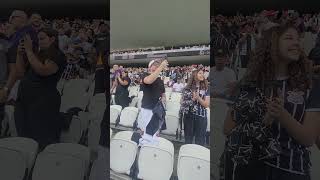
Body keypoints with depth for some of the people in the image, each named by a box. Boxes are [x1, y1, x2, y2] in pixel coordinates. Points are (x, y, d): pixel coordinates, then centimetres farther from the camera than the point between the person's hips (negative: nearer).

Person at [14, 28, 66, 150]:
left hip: (43, 103, -8)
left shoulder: (58, 56, -4)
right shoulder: (38, 54, 19)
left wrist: (29, 50, -13)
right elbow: (21, 71, 18)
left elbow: (42, 70, -20)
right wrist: (20, 54, 6)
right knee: (25, 139, 14)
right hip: (23, 100, 8)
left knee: (42, 141, -1)